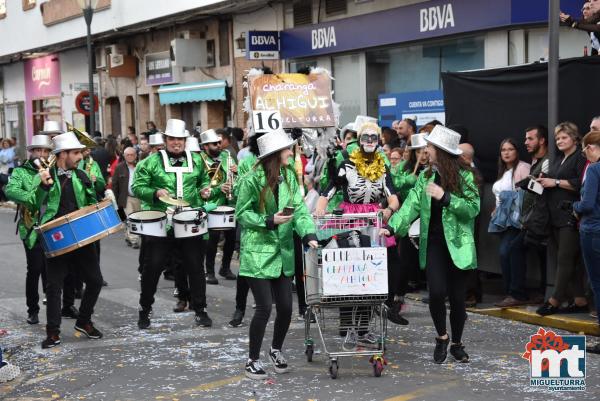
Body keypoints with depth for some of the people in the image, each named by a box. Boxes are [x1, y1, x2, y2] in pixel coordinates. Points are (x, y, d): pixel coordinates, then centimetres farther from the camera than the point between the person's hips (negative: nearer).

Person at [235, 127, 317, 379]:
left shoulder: (289, 176, 4)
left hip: (283, 252, 5)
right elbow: (242, 213, -7)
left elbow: (299, 208, 0)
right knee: (265, 307, -7)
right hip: (257, 253, -5)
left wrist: (308, 235, -14)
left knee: (285, 306, 6)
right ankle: (253, 360, 11)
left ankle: (276, 350, 32)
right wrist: (269, 221, -19)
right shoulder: (252, 180, -12)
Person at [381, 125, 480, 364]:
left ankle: (456, 344, 23)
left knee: (457, 295, 3)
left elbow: (473, 208, -9)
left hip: (457, 243, -2)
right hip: (433, 242, 2)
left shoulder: (465, 176, -3)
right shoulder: (426, 176, 9)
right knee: (437, 291, -12)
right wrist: (392, 227, -11)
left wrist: (445, 197, -19)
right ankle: (442, 336, 12)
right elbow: (412, 205, 2)